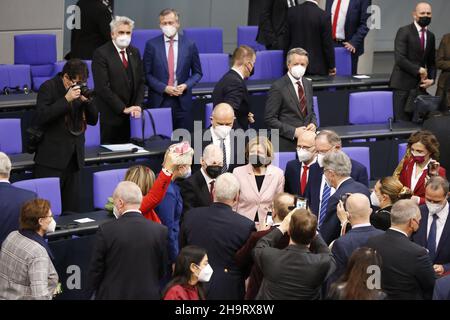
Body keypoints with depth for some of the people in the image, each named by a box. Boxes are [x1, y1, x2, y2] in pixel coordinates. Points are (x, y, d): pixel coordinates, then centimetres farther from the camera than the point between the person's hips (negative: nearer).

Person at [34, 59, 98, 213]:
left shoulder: (81, 89, 10)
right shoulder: (48, 88, -6)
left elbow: (93, 120, 12)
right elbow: (40, 117, -18)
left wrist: (87, 100, -6)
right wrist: (66, 99, -20)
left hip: (74, 158, 6)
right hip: (51, 159, -6)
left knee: (71, 209, 6)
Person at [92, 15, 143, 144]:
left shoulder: (134, 52, 12)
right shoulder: (101, 54, -9)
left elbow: (140, 82, 14)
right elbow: (102, 87, -14)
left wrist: (138, 105, -2)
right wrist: (123, 109, -15)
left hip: (131, 115, 5)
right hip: (110, 116, -5)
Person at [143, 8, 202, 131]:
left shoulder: (189, 45, 4)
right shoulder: (152, 45, 1)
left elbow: (197, 73, 11)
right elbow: (147, 74, 1)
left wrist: (186, 85, -8)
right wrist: (164, 88, -11)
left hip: (183, 101, 1)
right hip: (159, 101, -1)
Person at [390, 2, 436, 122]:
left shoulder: (431, 36, 14)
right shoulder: (404, 31, -6)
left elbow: (432, 62, 19)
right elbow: (400, 59, -15)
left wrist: (431, 79, 2)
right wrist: (418, 70, -14)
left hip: (420, 85, 6)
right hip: (403, 85, -6)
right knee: (402, 122, -7)